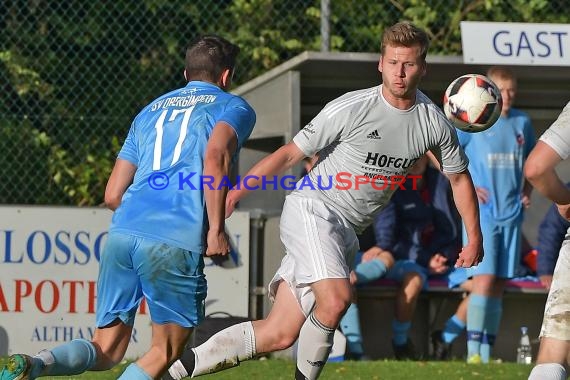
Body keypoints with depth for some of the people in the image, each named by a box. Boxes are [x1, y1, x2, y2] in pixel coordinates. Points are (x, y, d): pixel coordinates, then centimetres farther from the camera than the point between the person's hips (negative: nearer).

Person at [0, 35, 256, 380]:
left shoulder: (150, 111, 29)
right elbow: (215, 157, -11)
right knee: (165, 352, 10)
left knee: (105, 351, 11)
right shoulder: (235, 107, 13)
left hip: (122, 232, 5)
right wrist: (216, 230, -9)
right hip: (177, 241, -5)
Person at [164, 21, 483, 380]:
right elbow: (290, 153, -7)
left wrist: (475, 238, 16)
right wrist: (235, 192, -10)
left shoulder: (435, 124, 1)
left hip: (347, 231, 5)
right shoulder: (351, 109, -13)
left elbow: (459, 176, 18)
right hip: (311, 209, -5)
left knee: (280, 334, -1)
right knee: (336, 298, -32)